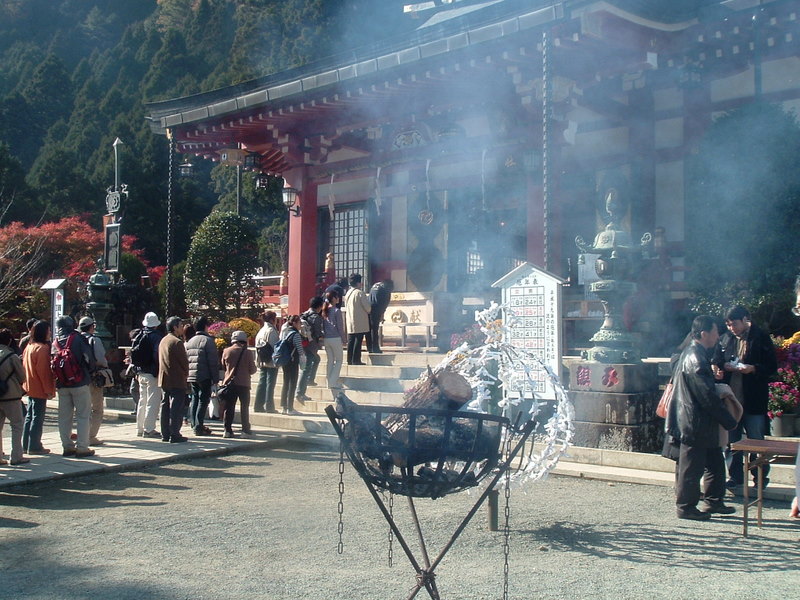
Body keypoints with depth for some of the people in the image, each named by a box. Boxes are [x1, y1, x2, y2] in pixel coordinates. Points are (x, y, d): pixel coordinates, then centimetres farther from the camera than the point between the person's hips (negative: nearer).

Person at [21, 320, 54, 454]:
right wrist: (49, 390, -14)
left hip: (30, 388, 9)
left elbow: (26, 367, 16)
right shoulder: (42, 348, -16)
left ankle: (26, 445, 19)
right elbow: (44, 371, -18)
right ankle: (34, 446, -1)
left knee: (30, 416, 14)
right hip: (40, 389, -9)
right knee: (38, 418, -3)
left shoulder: (29, 346, 12)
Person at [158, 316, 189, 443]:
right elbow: (184, 361, -13)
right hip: (177, 380, -8)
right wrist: (186, 374, 6)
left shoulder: (163, 341, 13)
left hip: (164, 379, 8)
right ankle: (174, 435, -6)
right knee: (176, 408, -5)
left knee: (165, 407, 11)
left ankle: (165, 434, 14)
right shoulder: (177, 342, -14)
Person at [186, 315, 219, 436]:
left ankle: (194, 425, 17)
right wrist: (215, 377, -7)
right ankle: (198, 427, -6)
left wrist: (187, 374, 19)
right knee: (203, 400, -3)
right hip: (204, 376, -7)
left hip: (191, 376, 7)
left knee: (194, 399, 14)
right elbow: (213, 361, -12)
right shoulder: (208, 340, -8)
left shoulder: (189, 342, 13)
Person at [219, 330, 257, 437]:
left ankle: (228, 430, 5)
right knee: (245, 407, 6)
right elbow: (252, 370, -3)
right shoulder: (247, 353, -8)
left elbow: (223, 366, 12)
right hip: (243, 383, -2)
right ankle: (245, 430, 3)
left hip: (229, 383, 2)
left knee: (228, 407, 7)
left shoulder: (226, 351, -1)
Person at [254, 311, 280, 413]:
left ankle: (258, 406, 11)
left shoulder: (261, 331, 12)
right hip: (271, 362, -8)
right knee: (270, 384, -4)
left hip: (262, 362, 8)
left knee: (261, 383, 10)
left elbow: (257, 347, 14)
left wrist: (258, 361, 17)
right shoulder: (272, 331, -12)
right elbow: (274, 347, -16)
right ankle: (269, 407, -3)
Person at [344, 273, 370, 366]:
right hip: (359, 322, -7)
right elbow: (367, 307, -10)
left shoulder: (347, 293, 10)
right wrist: (368, 311, 11)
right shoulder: (360, 293, -12)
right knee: (358, 341, -4)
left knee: (350, 341, 9)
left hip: (349, 322, 7)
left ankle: (350, 360, 11)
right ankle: (356, 360, -4)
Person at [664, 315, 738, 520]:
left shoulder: (692, 354, 12)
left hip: (702, 424, 11)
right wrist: (729, 421, -14)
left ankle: (713, 501, 27)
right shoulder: (695, 359, -21)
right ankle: (686, 507, 11)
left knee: (715, 463, 17)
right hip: (695, 424, -11)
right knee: (691, 467, 1)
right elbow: (708, 396, -22)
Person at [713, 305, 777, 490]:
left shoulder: (761, 338, -5)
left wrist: (753, 369, -20)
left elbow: (772, 367, -4)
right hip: (730, 397, 4)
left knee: (756, 440, 2)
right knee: (731, 440, 10)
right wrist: (721, 369, -6)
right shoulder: (725, 339, 8)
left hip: (753, 399, -4)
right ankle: (735, 476, 21)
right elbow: (717, 362, 16)